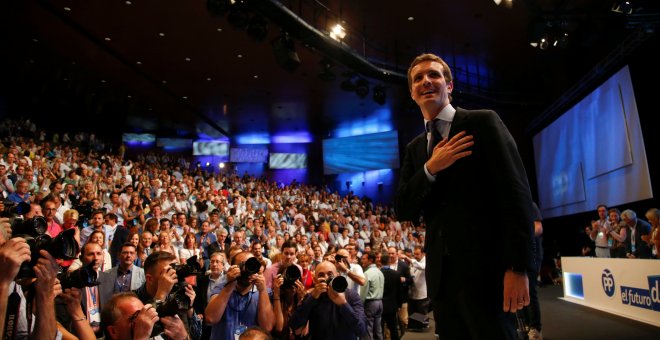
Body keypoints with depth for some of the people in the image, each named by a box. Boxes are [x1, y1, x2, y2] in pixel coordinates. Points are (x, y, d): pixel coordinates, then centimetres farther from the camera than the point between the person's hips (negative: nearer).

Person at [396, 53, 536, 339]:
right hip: (441, 272, 5)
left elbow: (515, 191, -9)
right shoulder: (414, 148, 14)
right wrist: (430, 168, -10)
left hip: (485, 267, -5)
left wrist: (518, 267, -16)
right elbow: (403, 210, 6)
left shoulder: (483, 122, -1)